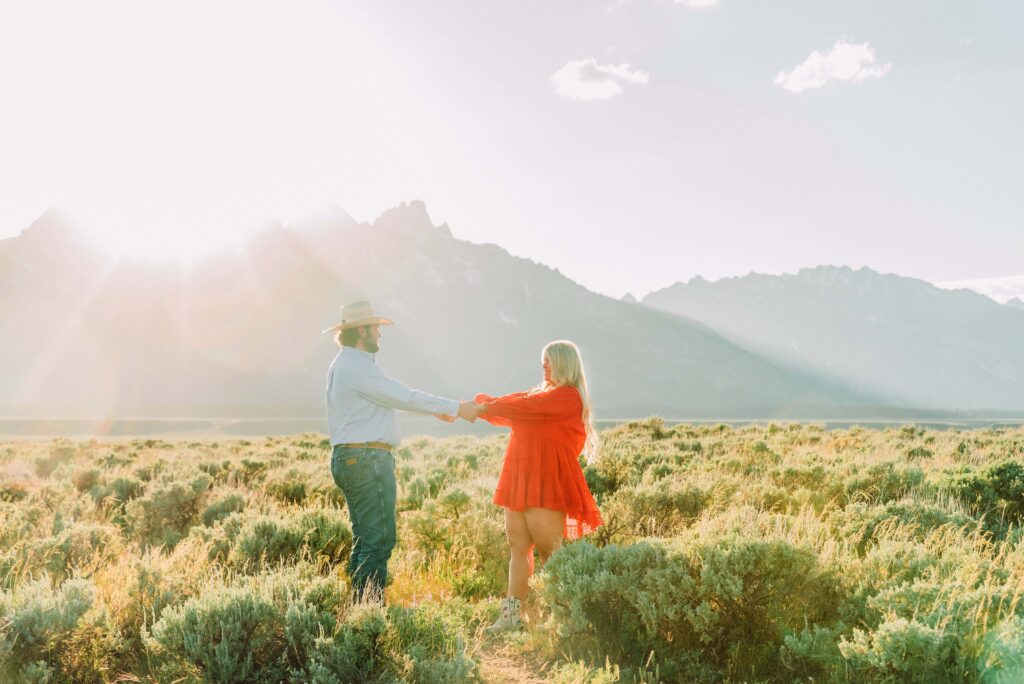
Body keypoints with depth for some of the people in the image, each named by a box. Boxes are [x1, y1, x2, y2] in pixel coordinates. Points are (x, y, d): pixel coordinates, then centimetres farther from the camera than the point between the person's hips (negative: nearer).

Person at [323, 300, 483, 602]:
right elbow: (406, 397, -16)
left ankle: (360, 605, 19)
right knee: (379, 539, -8)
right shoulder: (359, 367, -16)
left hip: (348, 458, 11)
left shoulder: (345, 365, 17)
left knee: (365, 539, 14)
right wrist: (457, 408, -9)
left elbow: (395, 396, 22)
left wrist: (437, 409, 21)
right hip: (367, 459, -11)